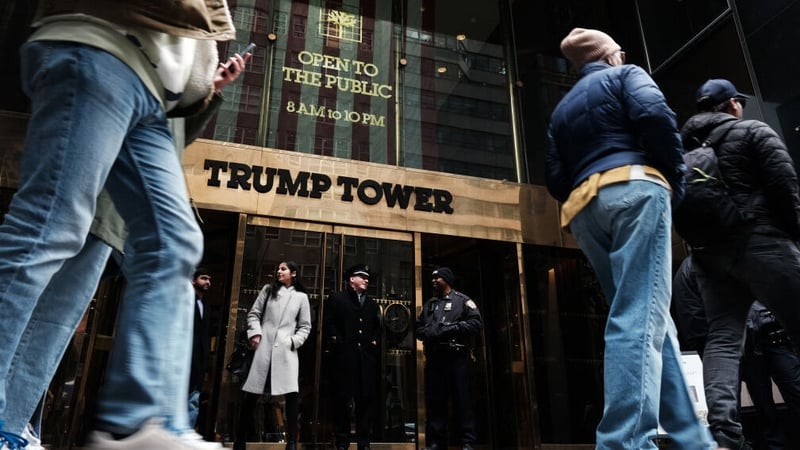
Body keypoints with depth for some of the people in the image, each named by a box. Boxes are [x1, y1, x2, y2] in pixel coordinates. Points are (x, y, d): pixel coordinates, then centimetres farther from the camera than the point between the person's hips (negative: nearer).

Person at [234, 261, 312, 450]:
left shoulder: (301, 297, 10)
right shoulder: (268, 290, 14)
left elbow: (305, 326, 9)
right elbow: (254, 313, 11)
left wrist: (294, 341, -6)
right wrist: (255, 332, -5)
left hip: (286, 350, -1)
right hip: (264, 347, 1)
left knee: (292, 394, -10)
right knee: (251, 395, 4)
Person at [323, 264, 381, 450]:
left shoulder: (372, 304, 24)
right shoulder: (337, 298, 9)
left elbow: (378, 327, 21)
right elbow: (328, 323, 0)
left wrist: (374, 341, 4)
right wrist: (337, 341, -9)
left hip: (367, 356, 4)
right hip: (345, 355, -4)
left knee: (367, 398, 3)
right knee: (342, 398, 0)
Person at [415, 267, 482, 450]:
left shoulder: (462, 300, 5)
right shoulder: (428, 304, 21)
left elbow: (476, 323, -5)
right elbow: (418, 327, 16)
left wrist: (451, 328, -12)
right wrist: (429, 333, -5)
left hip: (457, 356, -5)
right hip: (433, 358, 5)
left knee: (462, 399, -3)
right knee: (434, 401, 6)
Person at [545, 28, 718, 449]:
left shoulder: (562, 108, 29)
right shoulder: (625, 75, 14)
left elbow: (554, 177, 17)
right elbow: (655, 115, -8)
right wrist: (675, 177, 1)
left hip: (584, 208, 6)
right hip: (633, 187, -6)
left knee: (647, 317, 7)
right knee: (641, 316, -16)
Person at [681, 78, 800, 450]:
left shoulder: (685, 147, 22)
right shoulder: (753, 131, 7)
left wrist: (703, 237, 17)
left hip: (707, 251, 6)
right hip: (757, 240, -5)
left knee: (722, 338, -1)